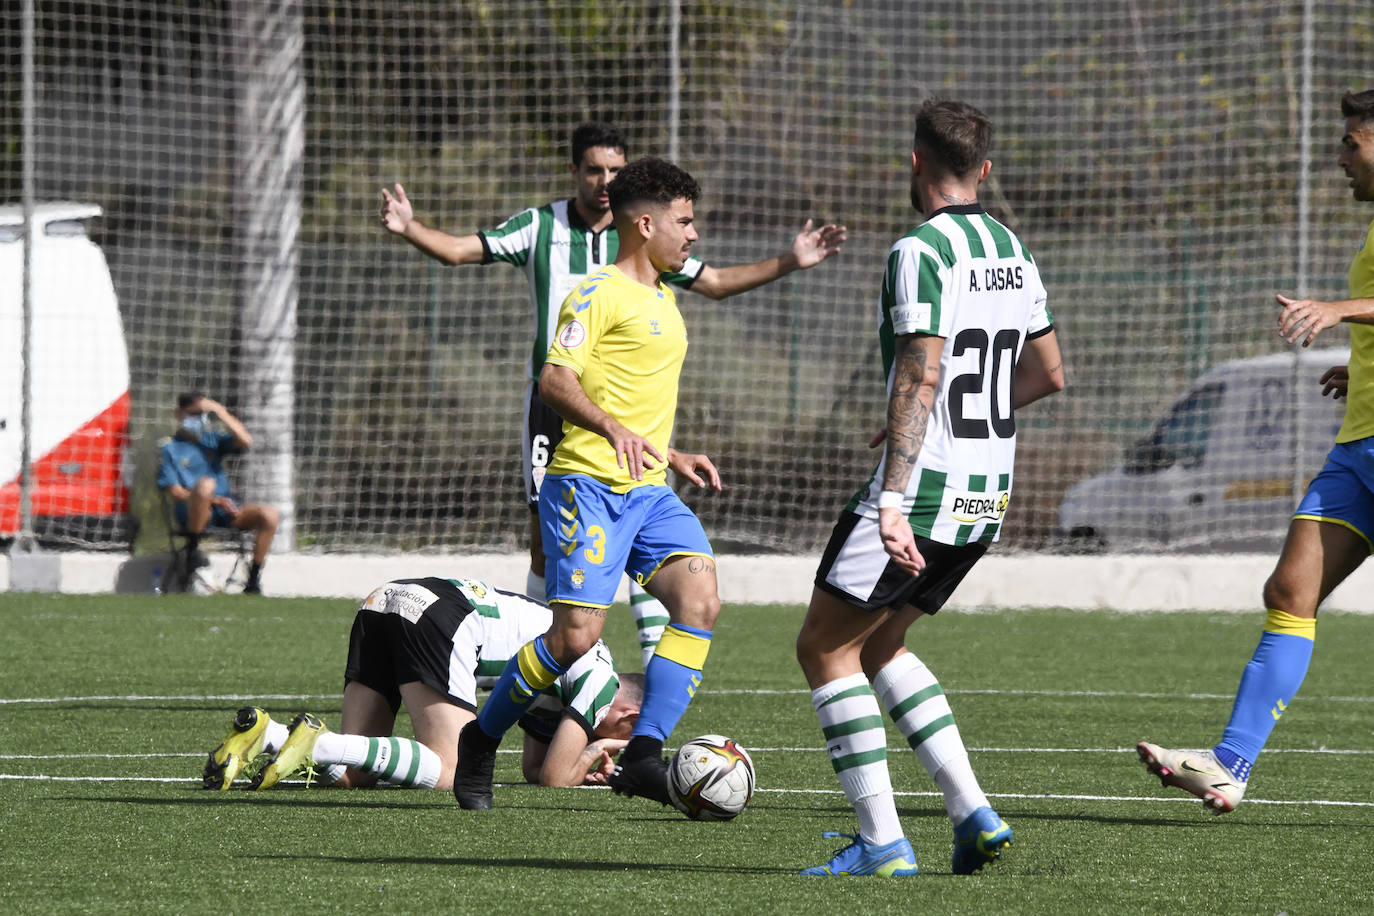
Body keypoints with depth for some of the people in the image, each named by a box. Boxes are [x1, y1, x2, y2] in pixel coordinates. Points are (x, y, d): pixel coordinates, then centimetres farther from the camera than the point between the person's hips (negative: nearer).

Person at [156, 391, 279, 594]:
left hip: (224, 510, 5)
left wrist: (220, 412, -3)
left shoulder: (213, 439, 18)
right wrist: (213, 500, -15)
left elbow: (245, 442, 0)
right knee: (206, 483, -39)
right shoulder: (171, 450, 7)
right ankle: (192, 551, -26)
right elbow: (176, 492, -4)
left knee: (270, 515, -20)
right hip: (191, 514, -5)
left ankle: (253, 581, -13)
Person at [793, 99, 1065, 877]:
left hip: (923, 490, -8)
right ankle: (973, 813, 10)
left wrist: (894, 503, -26)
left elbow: (921, 377, -23)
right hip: (989, 493, 8)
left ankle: (882, 842, -4)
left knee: (824, 646, 3)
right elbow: (1049, 374, 20)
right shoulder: (1014, 252, 11)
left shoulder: (922, 253, -14)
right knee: (878, 642, 22)